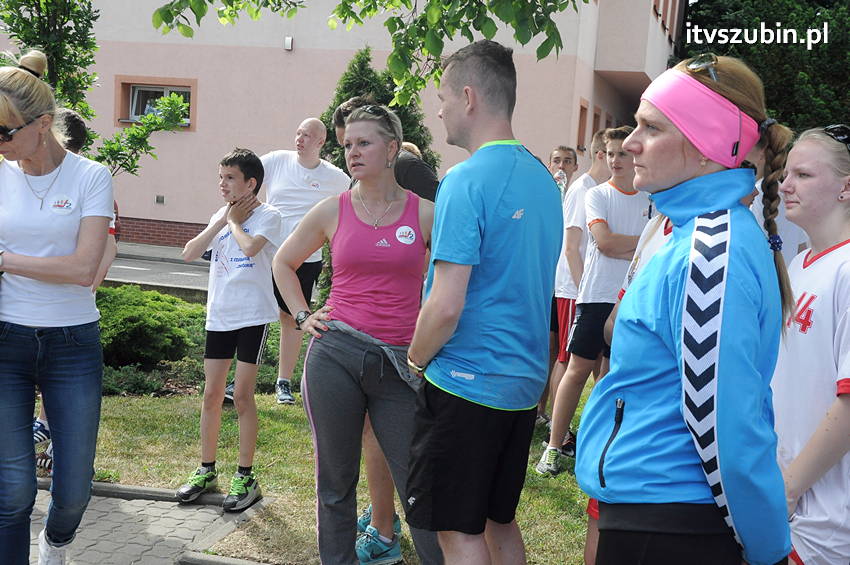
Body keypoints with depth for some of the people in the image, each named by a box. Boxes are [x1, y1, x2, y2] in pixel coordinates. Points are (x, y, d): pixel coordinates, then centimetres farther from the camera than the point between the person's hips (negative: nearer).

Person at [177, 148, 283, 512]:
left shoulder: (267, 216, -6)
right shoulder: (220, 217, 13)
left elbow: (250, 247, -26)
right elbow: (189, 254, 3)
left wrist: (235, 221, -8)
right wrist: (222, 220, -3)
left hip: (253, 315, -6)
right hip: (219, 315, 6)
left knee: (242, 395, -4)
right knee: (211, 394, 9)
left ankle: (246, 478, 7)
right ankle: (206, 470, 22)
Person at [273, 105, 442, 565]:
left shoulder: (424, 212, 1)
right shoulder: (332, 211, 5)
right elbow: (284, 262, 20)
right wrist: (303, 316, 9)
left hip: (398, 364, -1)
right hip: (336, 354, 1)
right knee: (335, 480, 11)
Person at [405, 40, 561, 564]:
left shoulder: (468, 180, -18)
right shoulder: (544, 179, 8)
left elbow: (446, 307, -23)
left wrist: (416, 358, -3)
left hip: (466, 383, -8)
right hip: (524, 383, 8)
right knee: (501, 519, 20)